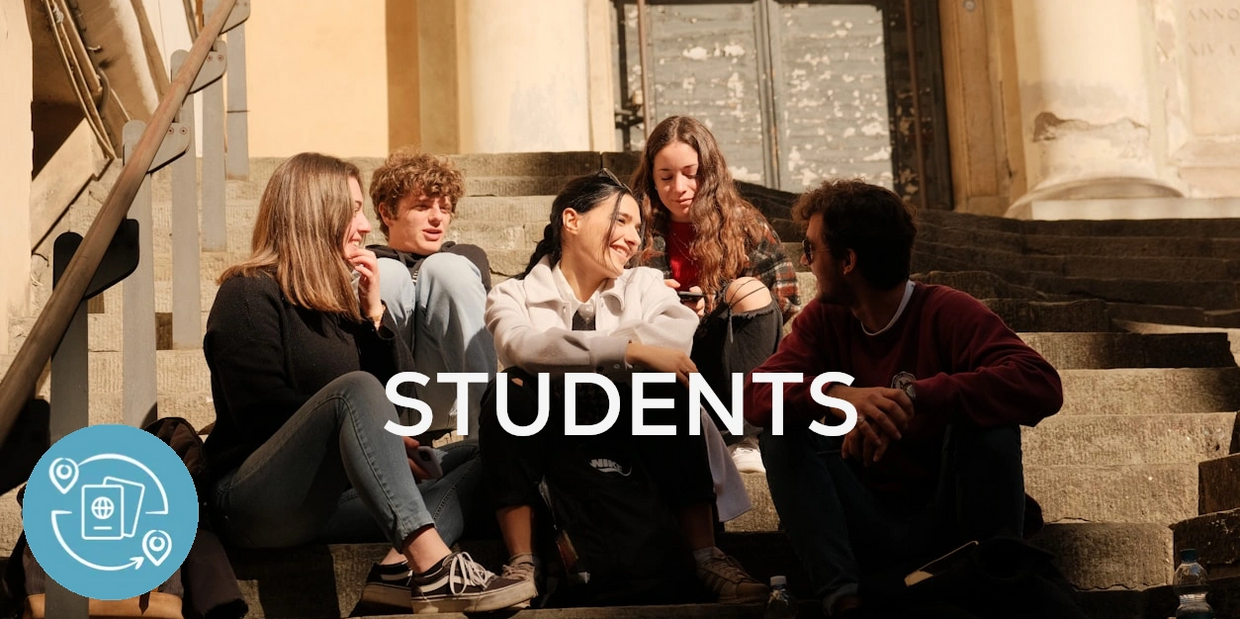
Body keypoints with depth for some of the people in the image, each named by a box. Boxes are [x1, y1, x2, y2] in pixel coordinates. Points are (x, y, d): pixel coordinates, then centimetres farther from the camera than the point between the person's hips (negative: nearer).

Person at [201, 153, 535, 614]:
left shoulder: (338, 297, 16)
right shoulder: (249, 295, -6)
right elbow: (266, 416, -17)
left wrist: (374, 312, 1)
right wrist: (376, 443, -15)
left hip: (335, 496, 8)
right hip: (258, 500, -8)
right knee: (356, 388, -32)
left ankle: (401, 567, -32)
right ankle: (433, 568, -44)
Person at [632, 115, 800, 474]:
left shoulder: (744, 224, 5)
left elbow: (784, 298, -1)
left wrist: (710, 303, -15)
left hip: (741, 370, 0)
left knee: (749, 290, -27)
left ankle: (746, 440, -30)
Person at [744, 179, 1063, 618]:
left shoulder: (946, 312, -12)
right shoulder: (822, 319, 1)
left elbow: (1042, 386, -28)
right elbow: (756, 392, -14)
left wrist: (912, 397, -37)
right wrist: (836, 396, -36)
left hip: (946, 522, -4)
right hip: (868, 528, 4)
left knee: (983, 413, -27)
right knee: (784, 428, -16)